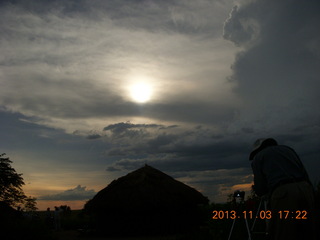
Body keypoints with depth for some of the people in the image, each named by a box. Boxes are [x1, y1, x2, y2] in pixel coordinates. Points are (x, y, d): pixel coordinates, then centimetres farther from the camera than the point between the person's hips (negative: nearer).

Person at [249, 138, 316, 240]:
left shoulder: (258, 157, 13)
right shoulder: (287, 148, 27)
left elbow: (260, 190, 6)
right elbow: (305, 175, 18)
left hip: (282, 194, -5)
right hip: (306, 190, 5)